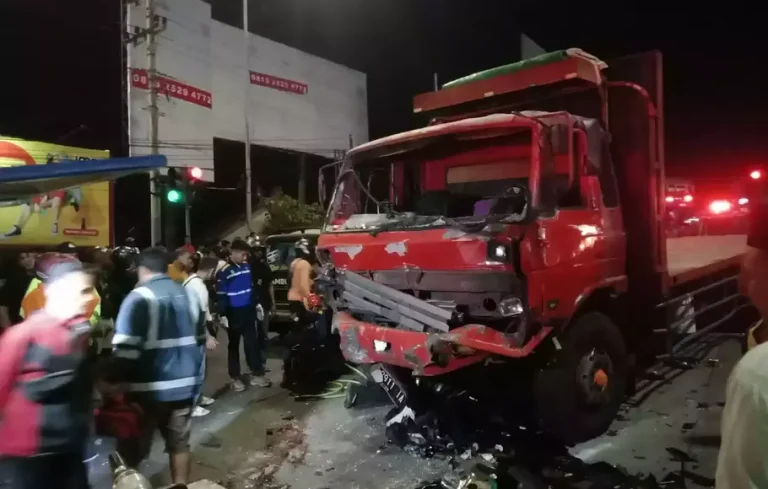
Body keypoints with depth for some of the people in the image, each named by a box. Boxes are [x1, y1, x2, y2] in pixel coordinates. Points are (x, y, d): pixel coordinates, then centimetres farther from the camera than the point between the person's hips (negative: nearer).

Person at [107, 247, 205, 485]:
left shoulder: (140, 297, -11)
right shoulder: (187, 294, 7)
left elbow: (126, 347, -18)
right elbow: (199, 339, 14)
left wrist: (112, 381, -7)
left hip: (149, 387, -5)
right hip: (184, 384, 6)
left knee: (132, 449, 11)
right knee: (179, 442, 18)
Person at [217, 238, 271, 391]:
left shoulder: (247, 266, 3)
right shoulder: (224, 271, -14)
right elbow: (220, 295, -14)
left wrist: (257, 303, 18)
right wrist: (223, 314, -16)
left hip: (248, 311, 5)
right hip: (233, 313, -5)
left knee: (252, 342, 10)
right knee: (234, 345, 8)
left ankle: (256, 375, 20)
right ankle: (235, 378, 17)